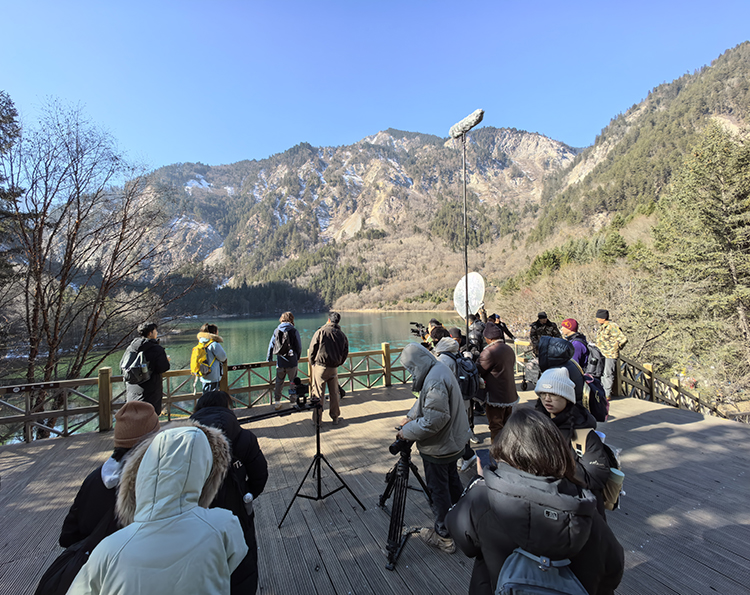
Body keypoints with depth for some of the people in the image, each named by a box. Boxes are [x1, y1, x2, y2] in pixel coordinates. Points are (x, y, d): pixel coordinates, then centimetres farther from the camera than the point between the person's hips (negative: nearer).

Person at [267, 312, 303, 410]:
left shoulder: (277, 330, 1)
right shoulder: (294, 331, -8)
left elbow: (271, 345, 6)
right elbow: (299, 346, -4)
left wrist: (269, 359, 19)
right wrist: (298, 358, 14)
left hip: (280, 362, 3)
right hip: (292, 361, -3)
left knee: (278, 382, 13)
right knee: (293, 382, 10)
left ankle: (277, 402, 20)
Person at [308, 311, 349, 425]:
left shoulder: (321, 331, -8)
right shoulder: (342, 335, 5)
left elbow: (312, 348, -7)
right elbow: (345, 353, 9)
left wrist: (312, 362, 7)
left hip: (320, 367, -3)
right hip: (334, 368, 4)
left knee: (318, 393, 4)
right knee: (334, 393, 15)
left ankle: (317, 419, 10)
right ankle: (335, 417, 24)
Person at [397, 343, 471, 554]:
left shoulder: (435, 381, -30)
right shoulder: (440, 369, 3)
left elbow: (435, 420, -31)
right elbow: (425, 400, 14)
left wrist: (407, 432, -20)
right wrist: (410, 417, 4)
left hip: (439, 447, -10)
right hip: (454, 441, 10)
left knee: (438, 489, 7)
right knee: (451, 480, 26)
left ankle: (443, 536, 23)